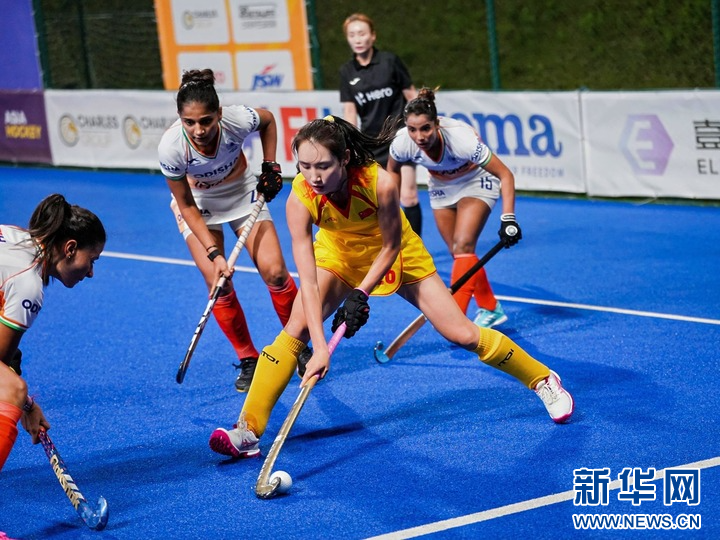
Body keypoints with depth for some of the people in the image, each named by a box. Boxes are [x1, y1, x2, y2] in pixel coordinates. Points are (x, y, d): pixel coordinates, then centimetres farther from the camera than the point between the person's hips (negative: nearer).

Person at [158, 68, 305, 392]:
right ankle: (248, 361, 7)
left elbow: (268, 120, -4)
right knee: (218, 284, -12)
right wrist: (214, 253, -24)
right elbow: (187, 207, -19)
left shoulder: (237, 120, -32)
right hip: (197, 202, -1)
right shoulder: (170, 147, -33)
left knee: (274, 272, -8)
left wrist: (270, 167, -8)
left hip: (241, 190, 1)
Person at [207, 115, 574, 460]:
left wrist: (360, 295, -25)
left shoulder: (381, 183, -38)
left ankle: (544, 381, 18)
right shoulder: (300, 200, -33)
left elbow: (390, 246, -21)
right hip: (338, 252, 1)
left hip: (396, 252, -1)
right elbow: (308, 280, -35)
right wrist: (319, 346, -42)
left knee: (461, 334, -2)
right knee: (296, 327, -19)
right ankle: (248, 430, -15)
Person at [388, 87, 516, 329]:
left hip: (476, 181, -4)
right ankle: (490, 309, 24)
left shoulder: (460, 138, -39)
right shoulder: (402, 143, -28)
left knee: (462, 247, -20)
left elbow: (505, 175, -31)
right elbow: (392, 169, -2)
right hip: (442, 186, 5)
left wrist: (508, 218, -39)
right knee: (460, 253, 6)